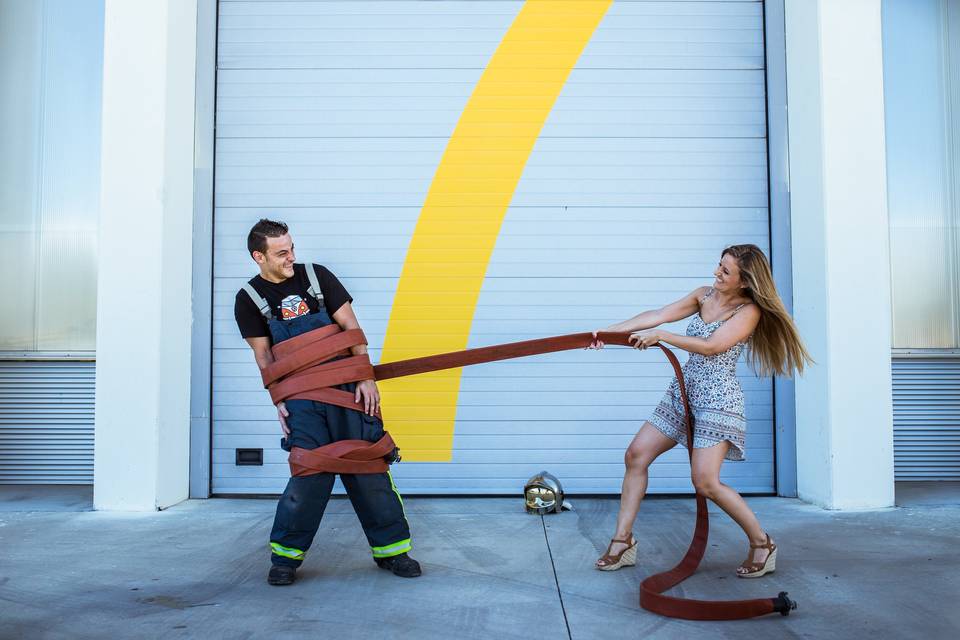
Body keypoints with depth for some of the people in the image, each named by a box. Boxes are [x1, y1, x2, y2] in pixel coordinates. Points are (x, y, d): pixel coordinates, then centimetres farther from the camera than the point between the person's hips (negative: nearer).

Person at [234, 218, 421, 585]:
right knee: (311, 472, -10)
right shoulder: (249, 300, 4)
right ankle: (285, 555, 10)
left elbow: (351, 327, 1)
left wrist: (366, 378, -7)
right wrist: (278, 400, -5)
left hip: (346, 387, 1)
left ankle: (391, 548, 14)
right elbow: (264, 356, 5)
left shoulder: (317, 277, 2)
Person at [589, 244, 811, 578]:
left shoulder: (749, 311, -10)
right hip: (683, 392, 7)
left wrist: (661, 336, -21)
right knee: (636, 455, 1)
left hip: (718, 399, -7)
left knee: (705, 482, -16)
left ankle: (762, 543, 7)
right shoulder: (705, 295, 8)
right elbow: (657, 315, 1)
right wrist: (609, 330, -7)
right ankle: (623, 541, 9)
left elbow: (712, 346, -21)